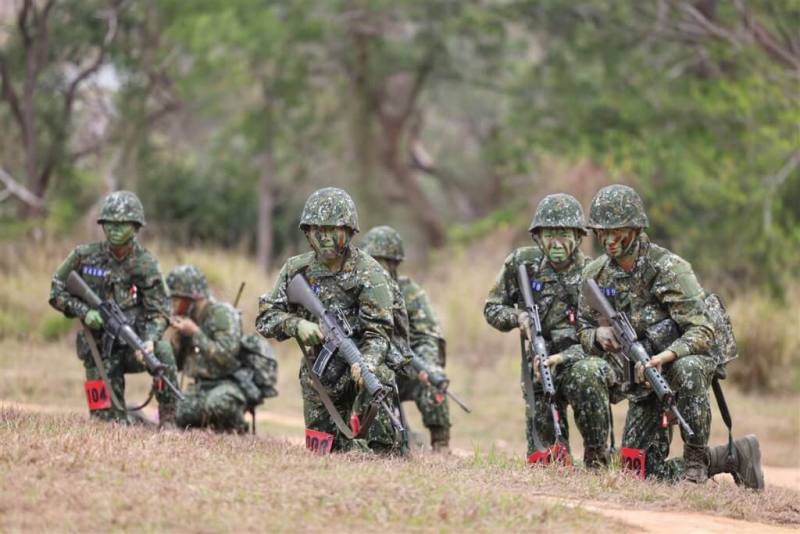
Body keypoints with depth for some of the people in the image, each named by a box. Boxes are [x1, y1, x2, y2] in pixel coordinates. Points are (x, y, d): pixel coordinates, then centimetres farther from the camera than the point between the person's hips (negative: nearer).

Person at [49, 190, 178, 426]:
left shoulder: (145, 264, -7)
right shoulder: (84, 256, -4)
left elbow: (158, 312, -9)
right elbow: (56, 292, 3)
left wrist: (149, 341, -29)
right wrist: (84, 311, -15)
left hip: (133, 344, -1)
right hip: (99, 348, 1)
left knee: (162, 353, -33)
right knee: (110, 419, -9)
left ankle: (168, 422, -20)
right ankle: (127, 417, 27)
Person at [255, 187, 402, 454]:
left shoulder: (368, 272, -10)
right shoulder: (297, 270, 2)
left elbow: (378, 331, -16)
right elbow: (266, 319, 1)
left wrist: (366, 363, -36)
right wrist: (297, 325, -20)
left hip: (360, 376, -4)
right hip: (318, 382, 4)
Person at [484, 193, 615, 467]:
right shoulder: (522, 263, 0)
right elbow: (492, 309, 8)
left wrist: (562, 357, -26)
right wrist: (518, 317, -14)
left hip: (579, 359, -2)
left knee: (586, 375, -40)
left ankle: (597, 460, -24)